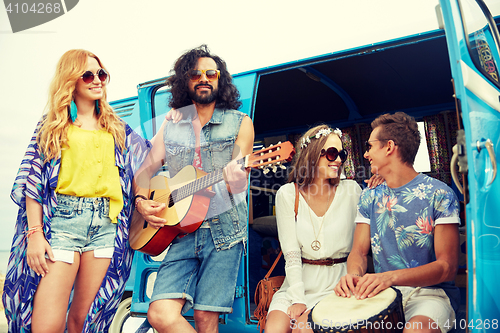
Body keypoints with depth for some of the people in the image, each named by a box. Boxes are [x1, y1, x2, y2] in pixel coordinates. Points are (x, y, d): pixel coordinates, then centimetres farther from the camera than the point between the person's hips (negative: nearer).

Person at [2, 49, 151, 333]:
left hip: (106, 223, 2)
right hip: (61, 219, -2)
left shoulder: (116, 128, 17)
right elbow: (33, 182, 3)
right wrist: (35, 233, -6)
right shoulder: (51, 126, 9)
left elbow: (140, 165, 17)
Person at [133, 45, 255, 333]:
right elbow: (146, 170, 16)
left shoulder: (240, 123, 4)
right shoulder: (172, 124, 13)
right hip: (181, 230, 3)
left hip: (224, 229, -2)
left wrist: (237, 181, -29)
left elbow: (236, 181, -5)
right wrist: (142, 201, -5)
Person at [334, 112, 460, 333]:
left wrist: (390, 277, -26)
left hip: (430, 291, -4)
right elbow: (359, 250, 8)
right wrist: (354, 274, -17)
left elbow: (447, 267, -11)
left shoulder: (439, 194, -6)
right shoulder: (369, 198, 10)